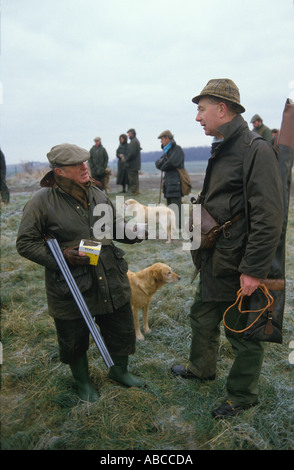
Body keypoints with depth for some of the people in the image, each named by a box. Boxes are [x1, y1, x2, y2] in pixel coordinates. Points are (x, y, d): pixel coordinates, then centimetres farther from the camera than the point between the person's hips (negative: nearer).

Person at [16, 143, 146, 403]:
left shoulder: (98, 194, 3)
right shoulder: (42, 201, -13)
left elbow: (117, 227, 14)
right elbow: (25, 243, -8)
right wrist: (61, 255, -21)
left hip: (111, 281, 4)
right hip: (70, 286, -4)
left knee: (121, 330, 18)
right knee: (74, 339, 16)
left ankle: (119, 370, 48)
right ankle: (83, 381, 46)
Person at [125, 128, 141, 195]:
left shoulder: (133, 142, -16)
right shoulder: (136, 141, 18)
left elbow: (132, 153, -22)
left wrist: (126, 160, -11)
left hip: (132, 164, -11)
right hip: (136, 164, 11)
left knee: (132, 178, -7)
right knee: (135, 178, 15)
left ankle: (133, 191, -5)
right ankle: (136, 191, 21)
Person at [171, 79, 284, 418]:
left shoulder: (256, 150, -19)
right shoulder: (220, 151, 10)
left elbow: (269, 218, -23)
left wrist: (254, 270, -23)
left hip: (240, 267, -9)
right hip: (215, 263, 9)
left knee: (244, 336, 11)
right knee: (203, 318, 25)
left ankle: (242, 396, 33)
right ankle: (202, 368, 49)